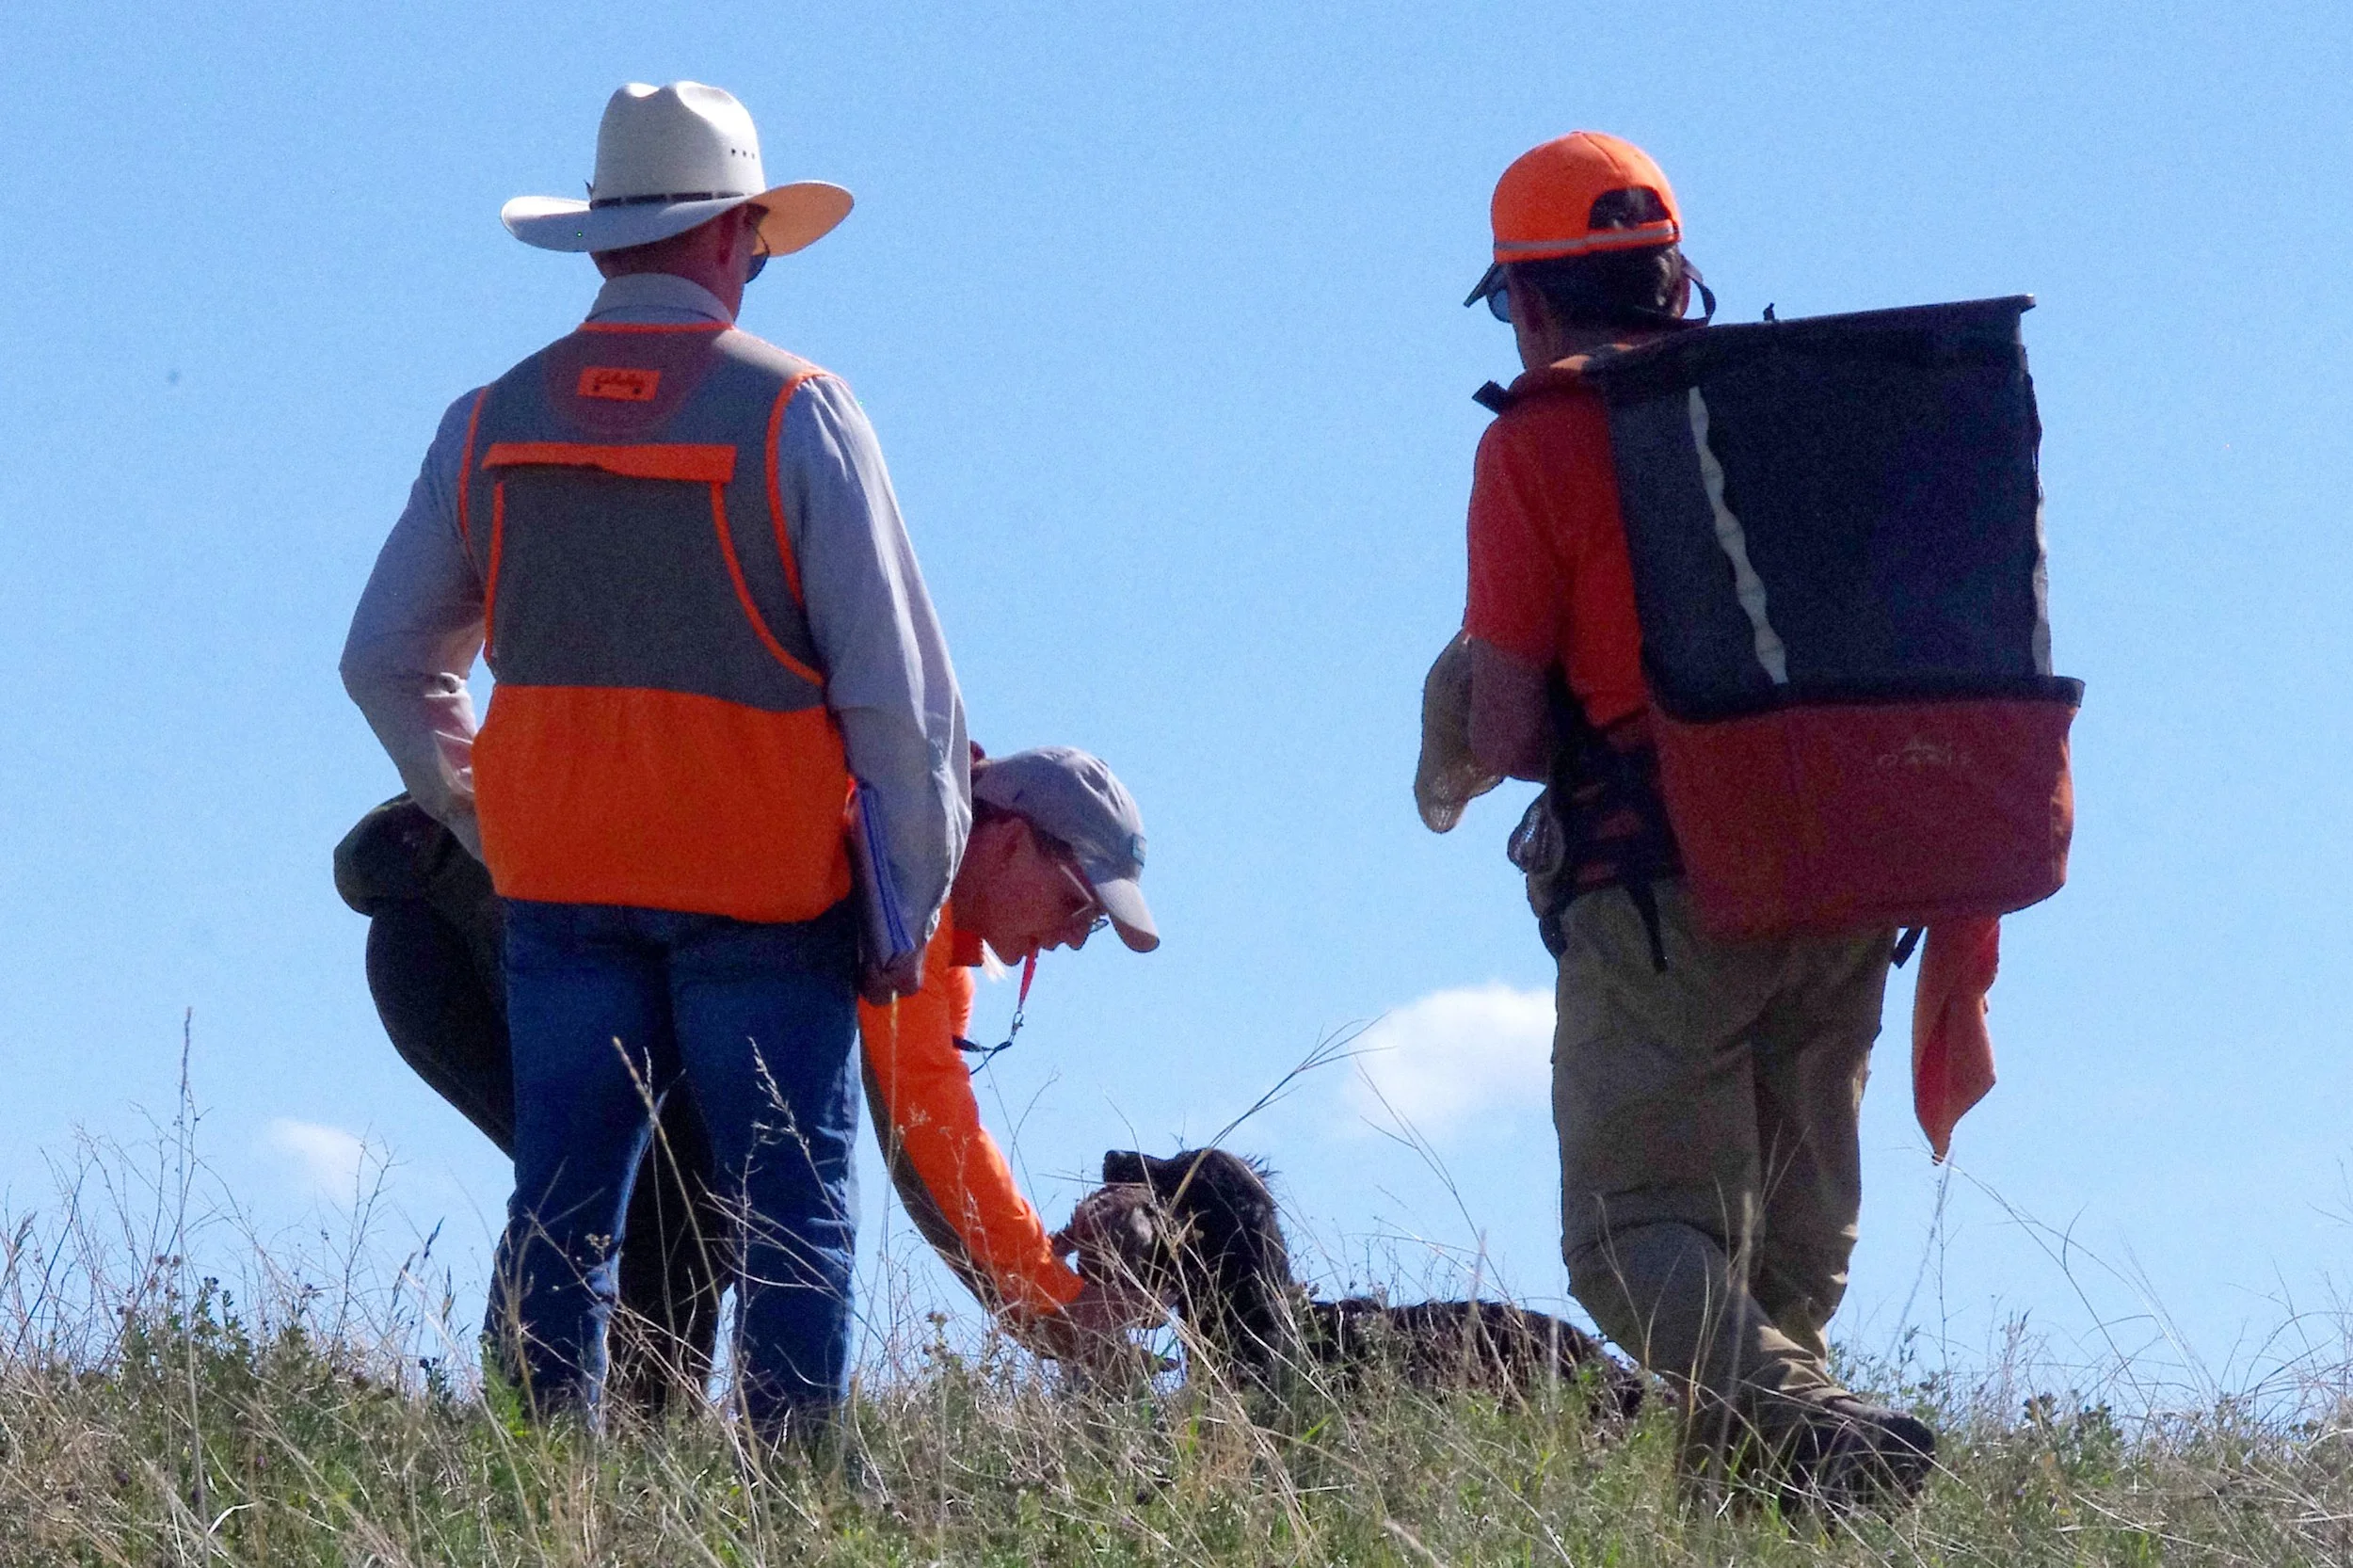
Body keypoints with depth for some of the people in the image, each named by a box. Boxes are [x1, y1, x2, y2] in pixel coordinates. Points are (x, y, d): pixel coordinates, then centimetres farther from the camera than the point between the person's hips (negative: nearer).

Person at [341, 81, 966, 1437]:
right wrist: (912, 903, -2)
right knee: (790, 1209, 1)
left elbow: (387, 663, 12)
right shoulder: (796, 411, -9)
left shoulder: (493, 421, 5)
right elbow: (896, 680, -10)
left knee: (564, 1208, 8)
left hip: (558, 881, 4)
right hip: (766, 888, -4)